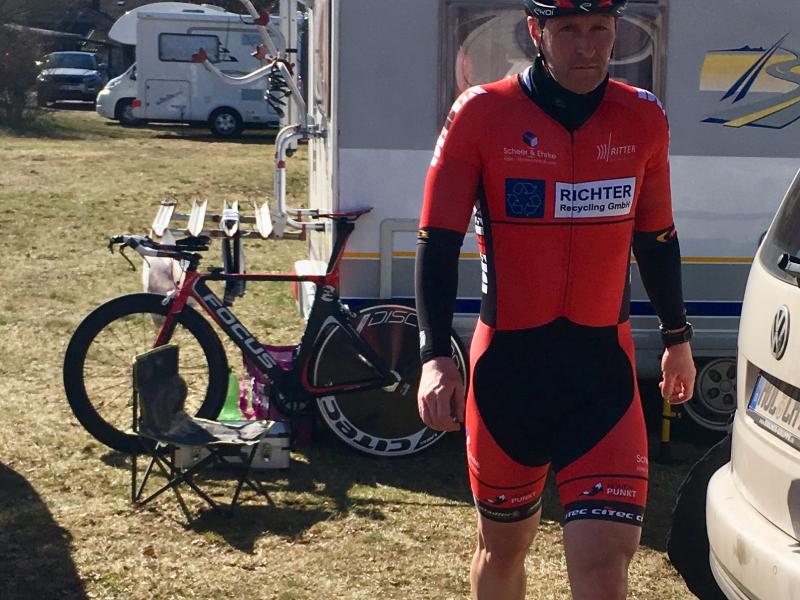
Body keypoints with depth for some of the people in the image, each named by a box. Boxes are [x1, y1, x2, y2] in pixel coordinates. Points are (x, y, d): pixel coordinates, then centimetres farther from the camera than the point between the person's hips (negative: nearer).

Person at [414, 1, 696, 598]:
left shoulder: (644, 118, 2)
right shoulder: (482, 113, -7)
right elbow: (438, 242, -6)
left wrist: (678, 337, 25)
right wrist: (435, 357, -15)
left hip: (604, 368, 1)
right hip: (509, 364, -1)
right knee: (504, 544, 15)